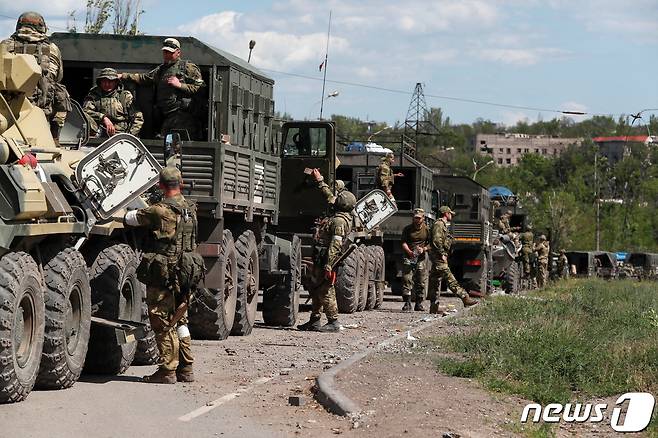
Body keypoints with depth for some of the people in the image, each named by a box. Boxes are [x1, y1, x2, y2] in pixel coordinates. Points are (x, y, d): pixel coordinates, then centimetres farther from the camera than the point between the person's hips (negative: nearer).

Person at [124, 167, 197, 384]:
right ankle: (186, 368, 20)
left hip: (162, 276, -7)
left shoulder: (159, 211, -17)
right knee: (180, 321, 17)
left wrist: (136, 212, 17)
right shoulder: (190, 209, 6)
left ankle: (168, 370, 3)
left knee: (163, 324, 0)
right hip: (183, 275, 7)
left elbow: (129, 218, -7)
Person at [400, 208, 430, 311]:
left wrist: (424, 249, -11)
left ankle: (419, 303, 13)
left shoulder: (427, 230, 6)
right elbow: (404, 243, -2)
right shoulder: (407, 229, 4)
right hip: (408, 258, -1)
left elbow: (430, 244, 10)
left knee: (421, 282, 3)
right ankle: (407, 303, -12)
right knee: (407, 280, -11)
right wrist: (409, 252, -21)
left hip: (421, 259, 1)